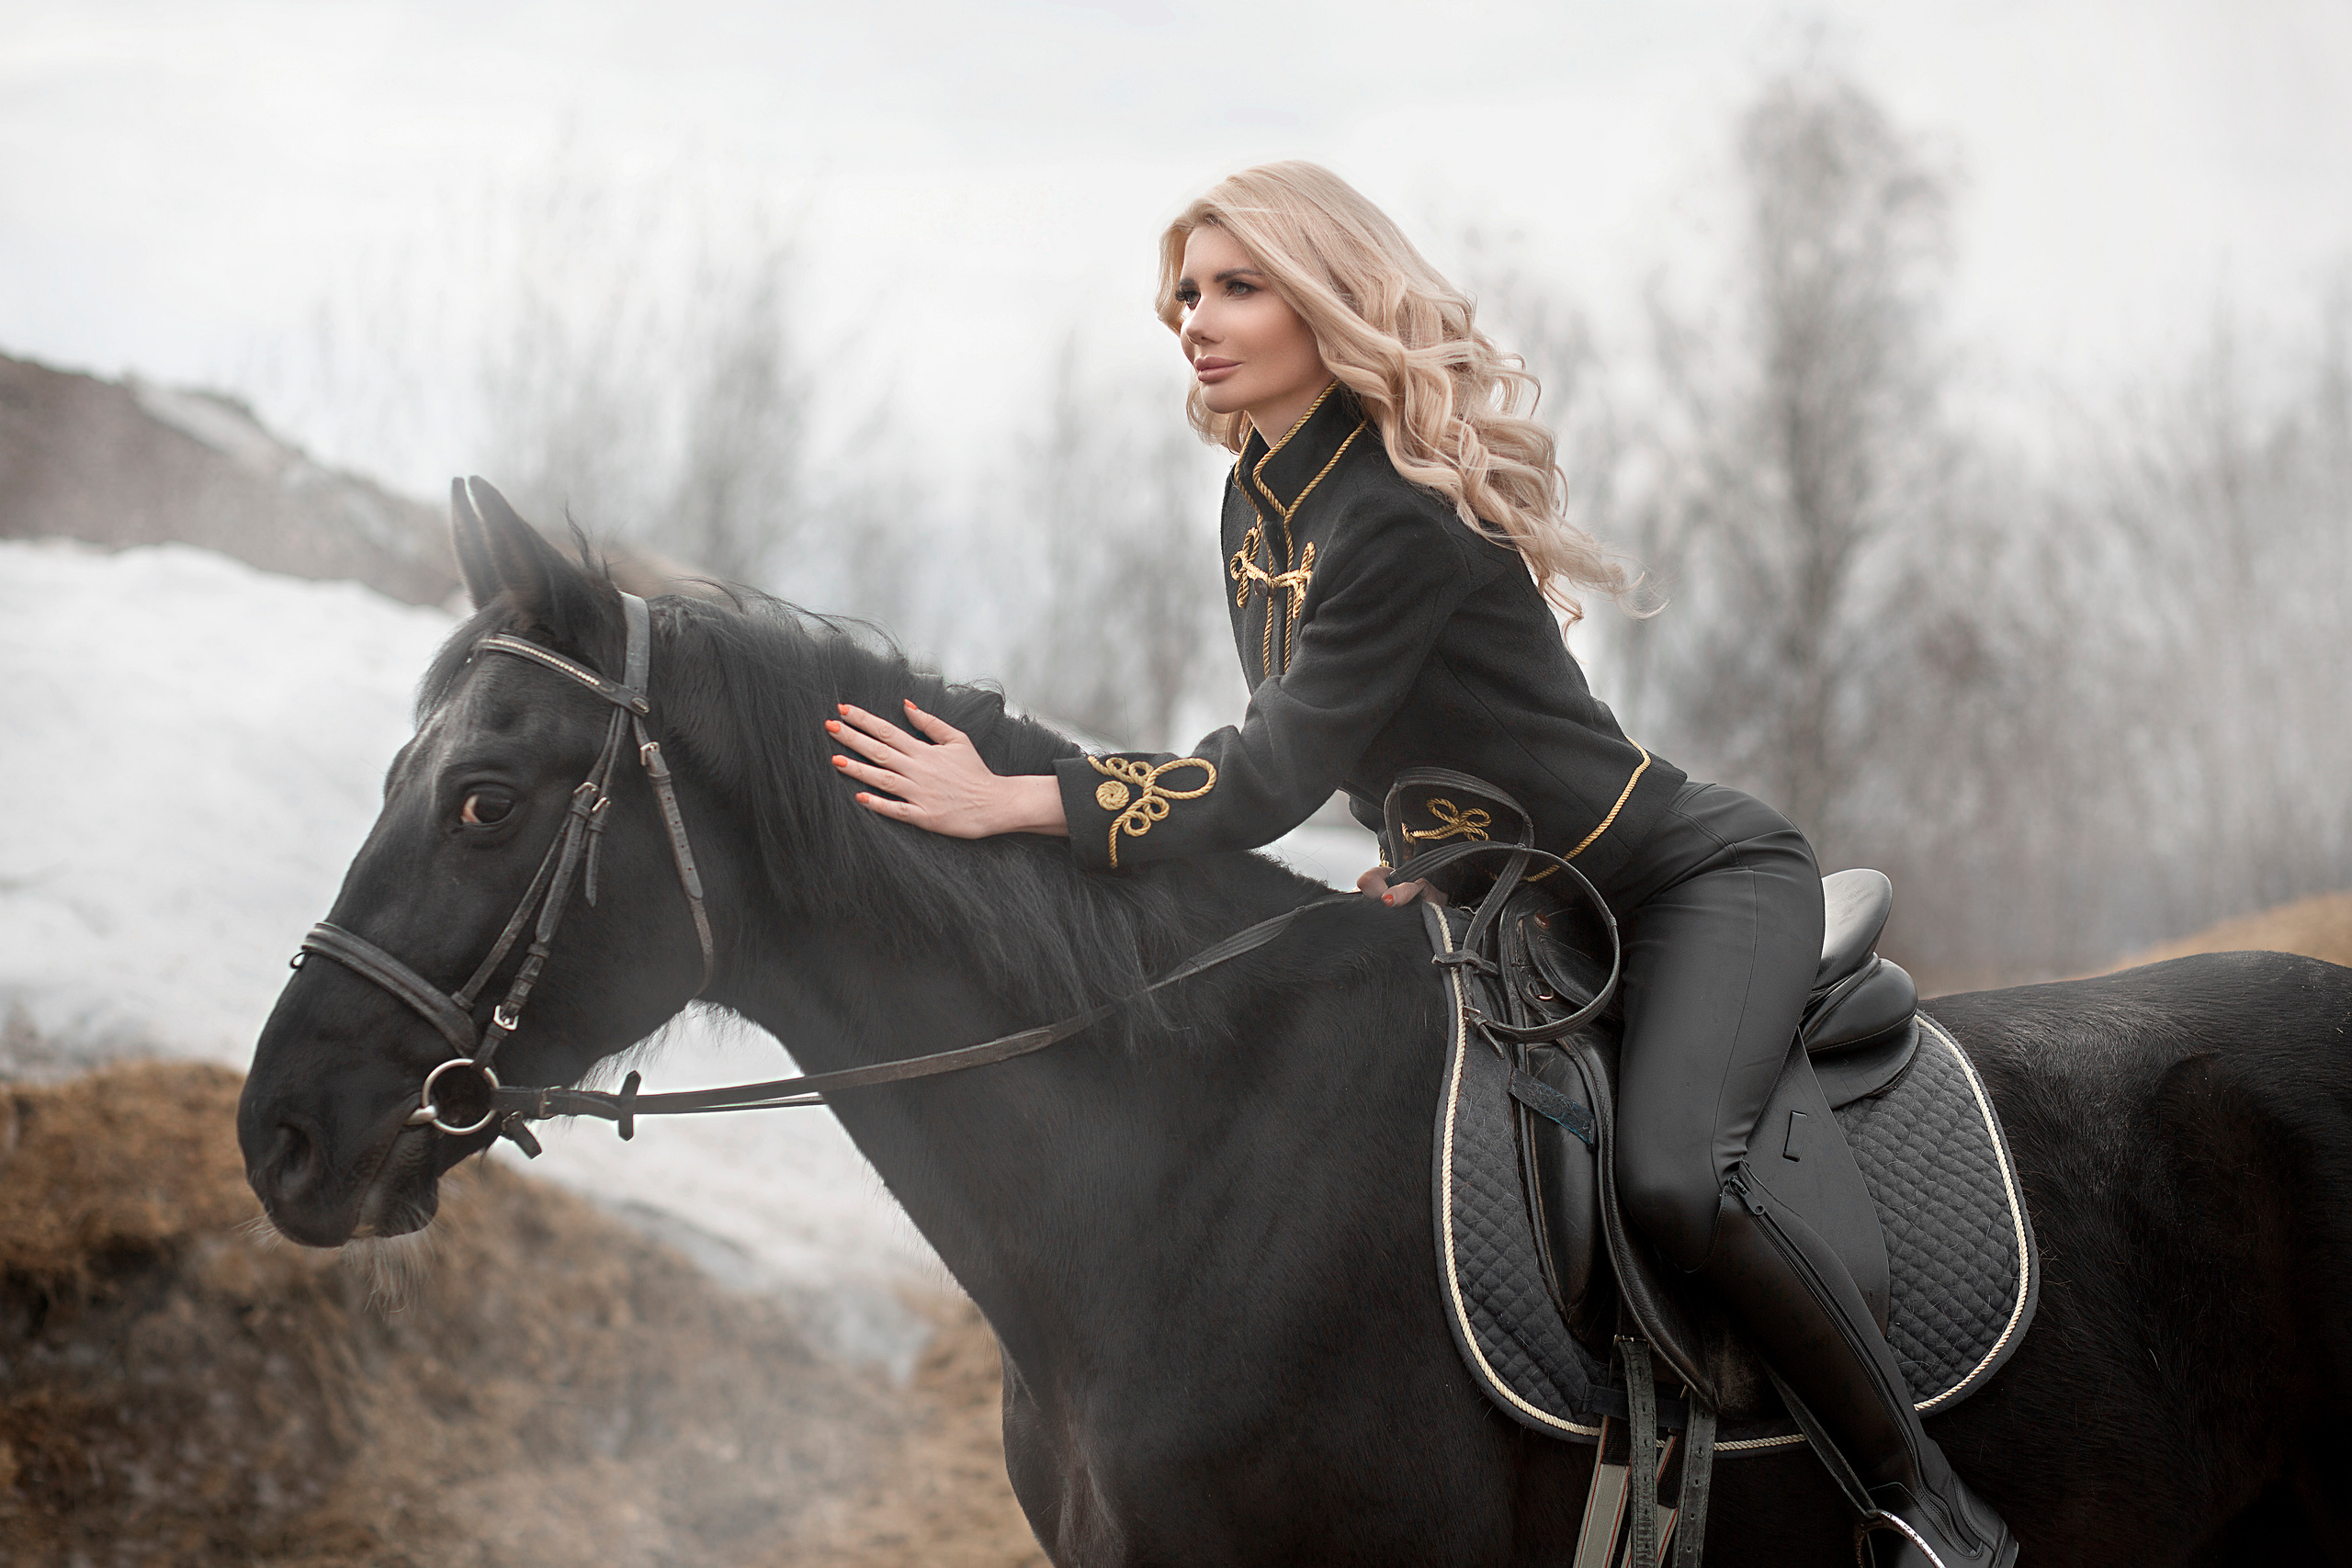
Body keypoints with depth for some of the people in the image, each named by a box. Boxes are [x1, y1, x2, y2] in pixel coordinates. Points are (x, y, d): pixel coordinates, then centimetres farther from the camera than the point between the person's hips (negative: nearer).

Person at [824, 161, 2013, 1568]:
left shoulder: (1404, 520, -26)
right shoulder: (1258, 508, 2)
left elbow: (1278, 773, -31)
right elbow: (1310, 749, 15)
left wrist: (1007, 801, -34)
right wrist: (1429, 860, -2)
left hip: (1699, 880, -10)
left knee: (1671, 1173, -31)